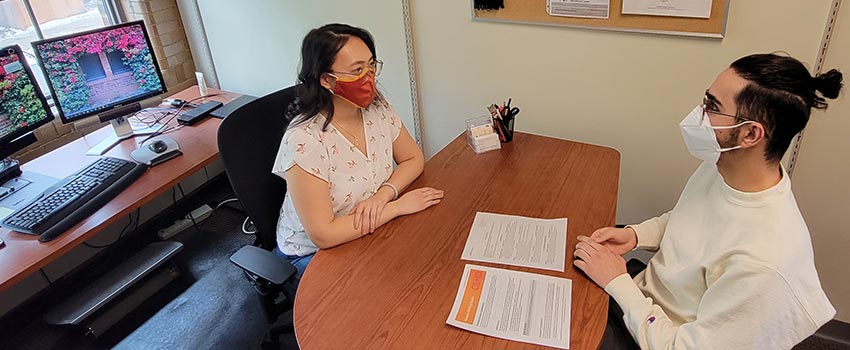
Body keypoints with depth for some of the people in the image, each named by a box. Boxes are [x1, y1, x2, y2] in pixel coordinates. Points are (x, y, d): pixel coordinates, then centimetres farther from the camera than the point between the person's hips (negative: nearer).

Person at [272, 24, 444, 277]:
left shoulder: (376, 107, -10)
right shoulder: (304, 141, -28)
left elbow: (414, 158, 2)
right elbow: (323, 235, -28)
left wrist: (384, 195, -18)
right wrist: (398, 206, -23)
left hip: (370, 232, 6)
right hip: (312, 254, -5)